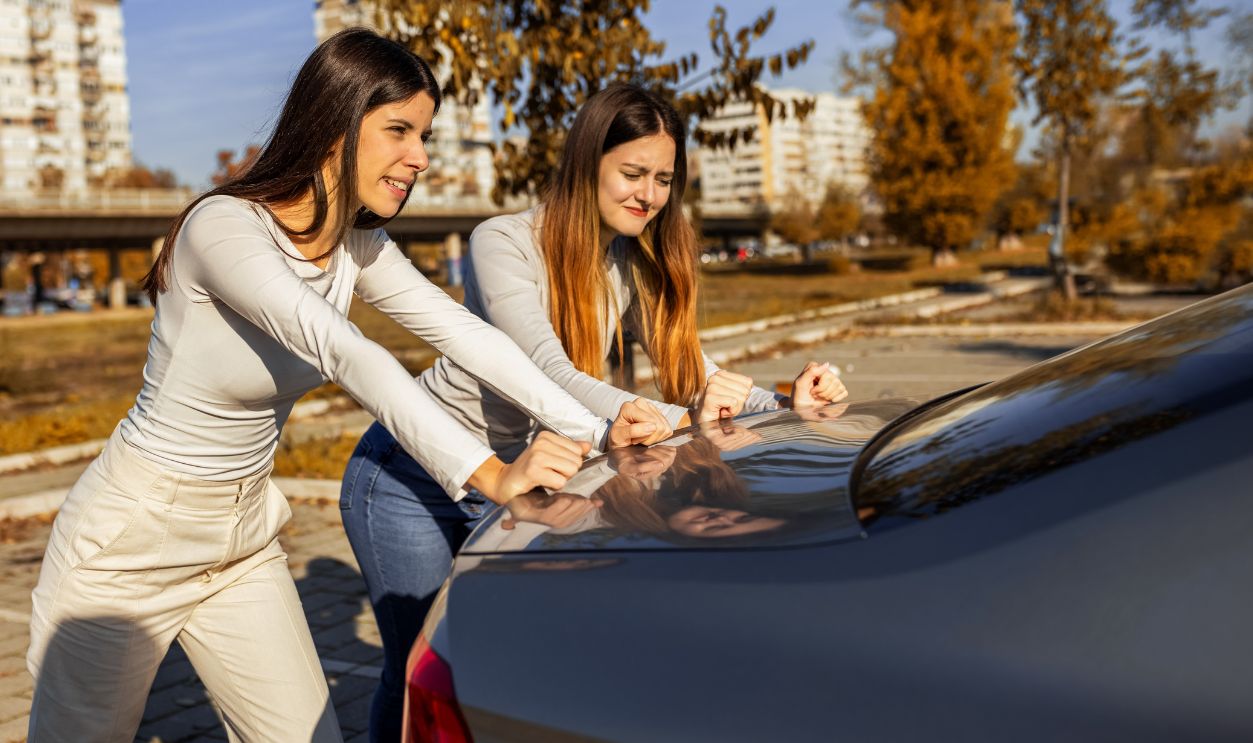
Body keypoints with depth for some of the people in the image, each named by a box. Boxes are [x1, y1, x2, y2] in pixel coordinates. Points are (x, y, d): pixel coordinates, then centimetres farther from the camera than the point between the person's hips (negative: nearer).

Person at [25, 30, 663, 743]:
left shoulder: (359, 246, -2)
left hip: (245, 541, 7)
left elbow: (464, 332, -9)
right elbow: (345, 354, -39)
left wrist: (597, 430, -20)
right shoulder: (225, 227, -26)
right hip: (132, 541, -6)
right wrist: (489, 474, -49)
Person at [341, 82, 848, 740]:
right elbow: (551, 378, -34)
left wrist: (786, 406, -26)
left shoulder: (636, 265, -1)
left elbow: (695, 372, -7)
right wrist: (679, 419, -46)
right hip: (413, 480, -5)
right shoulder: (503, 244, -22)